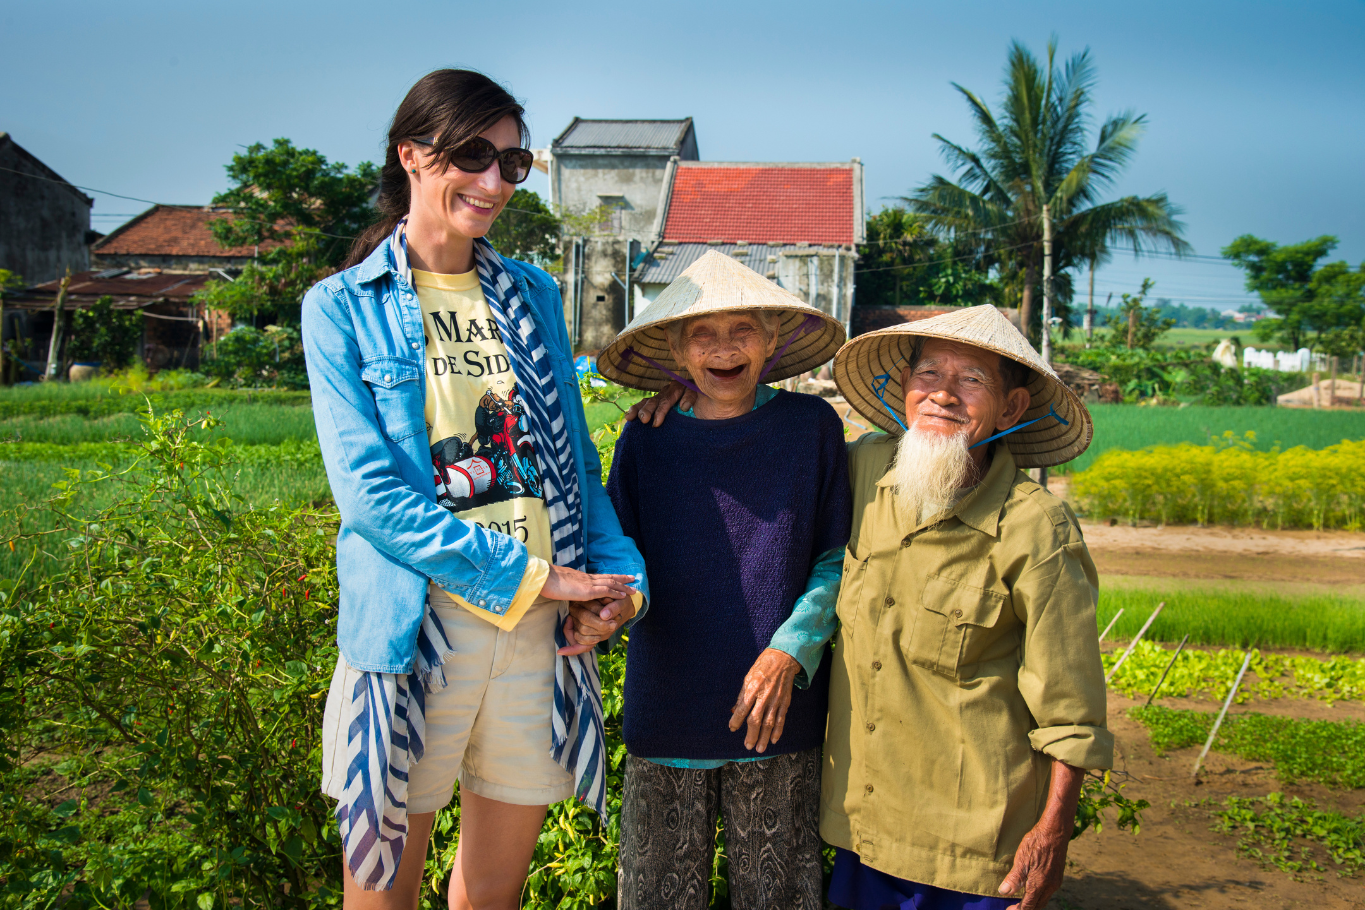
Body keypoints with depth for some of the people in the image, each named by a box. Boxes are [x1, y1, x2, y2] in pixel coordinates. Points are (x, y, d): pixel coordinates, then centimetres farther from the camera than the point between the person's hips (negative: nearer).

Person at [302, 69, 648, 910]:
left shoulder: (533, 295, 12)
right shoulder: (343, 307, 0)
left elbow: (574, 459, 13)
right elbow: (370, 491, -10)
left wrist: (624, 573, -5)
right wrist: (529, 576, -15)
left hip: (544, 629, 4)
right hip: (414, 630, -3)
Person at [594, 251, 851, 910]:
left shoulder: (811, 427, -1)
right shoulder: (646, 439, 2)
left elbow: (836, 561, 1)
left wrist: (789, 652, -12)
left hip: (776, 713, -1)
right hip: (666, 709, 1)